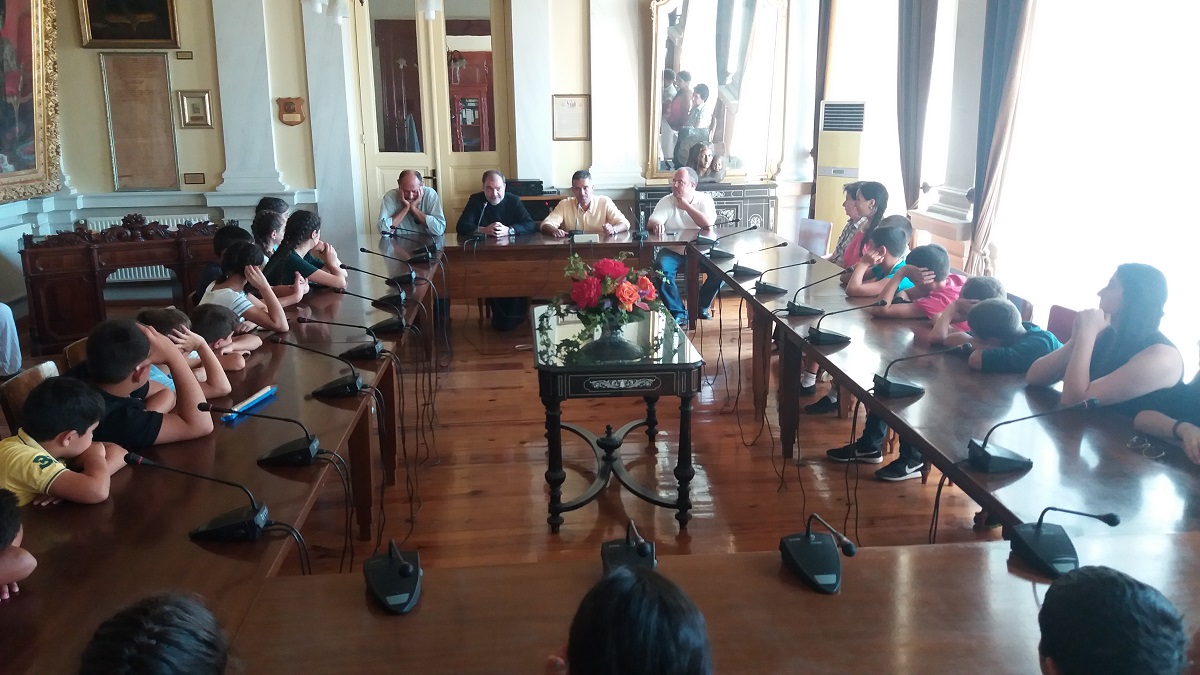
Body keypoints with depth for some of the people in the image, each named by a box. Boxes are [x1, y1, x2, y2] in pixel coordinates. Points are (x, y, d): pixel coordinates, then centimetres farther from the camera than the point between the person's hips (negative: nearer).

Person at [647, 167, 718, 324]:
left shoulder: (704, 199, -1)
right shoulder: (666, 201, -1)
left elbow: (708, 224, -18)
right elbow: (650, 224, -12)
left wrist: (686, 206, -16)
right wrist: (656, 224, -37)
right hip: (673, 249, 0)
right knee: (661, 267, -31)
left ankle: (702, 305, -1)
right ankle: (677, 312, -21)